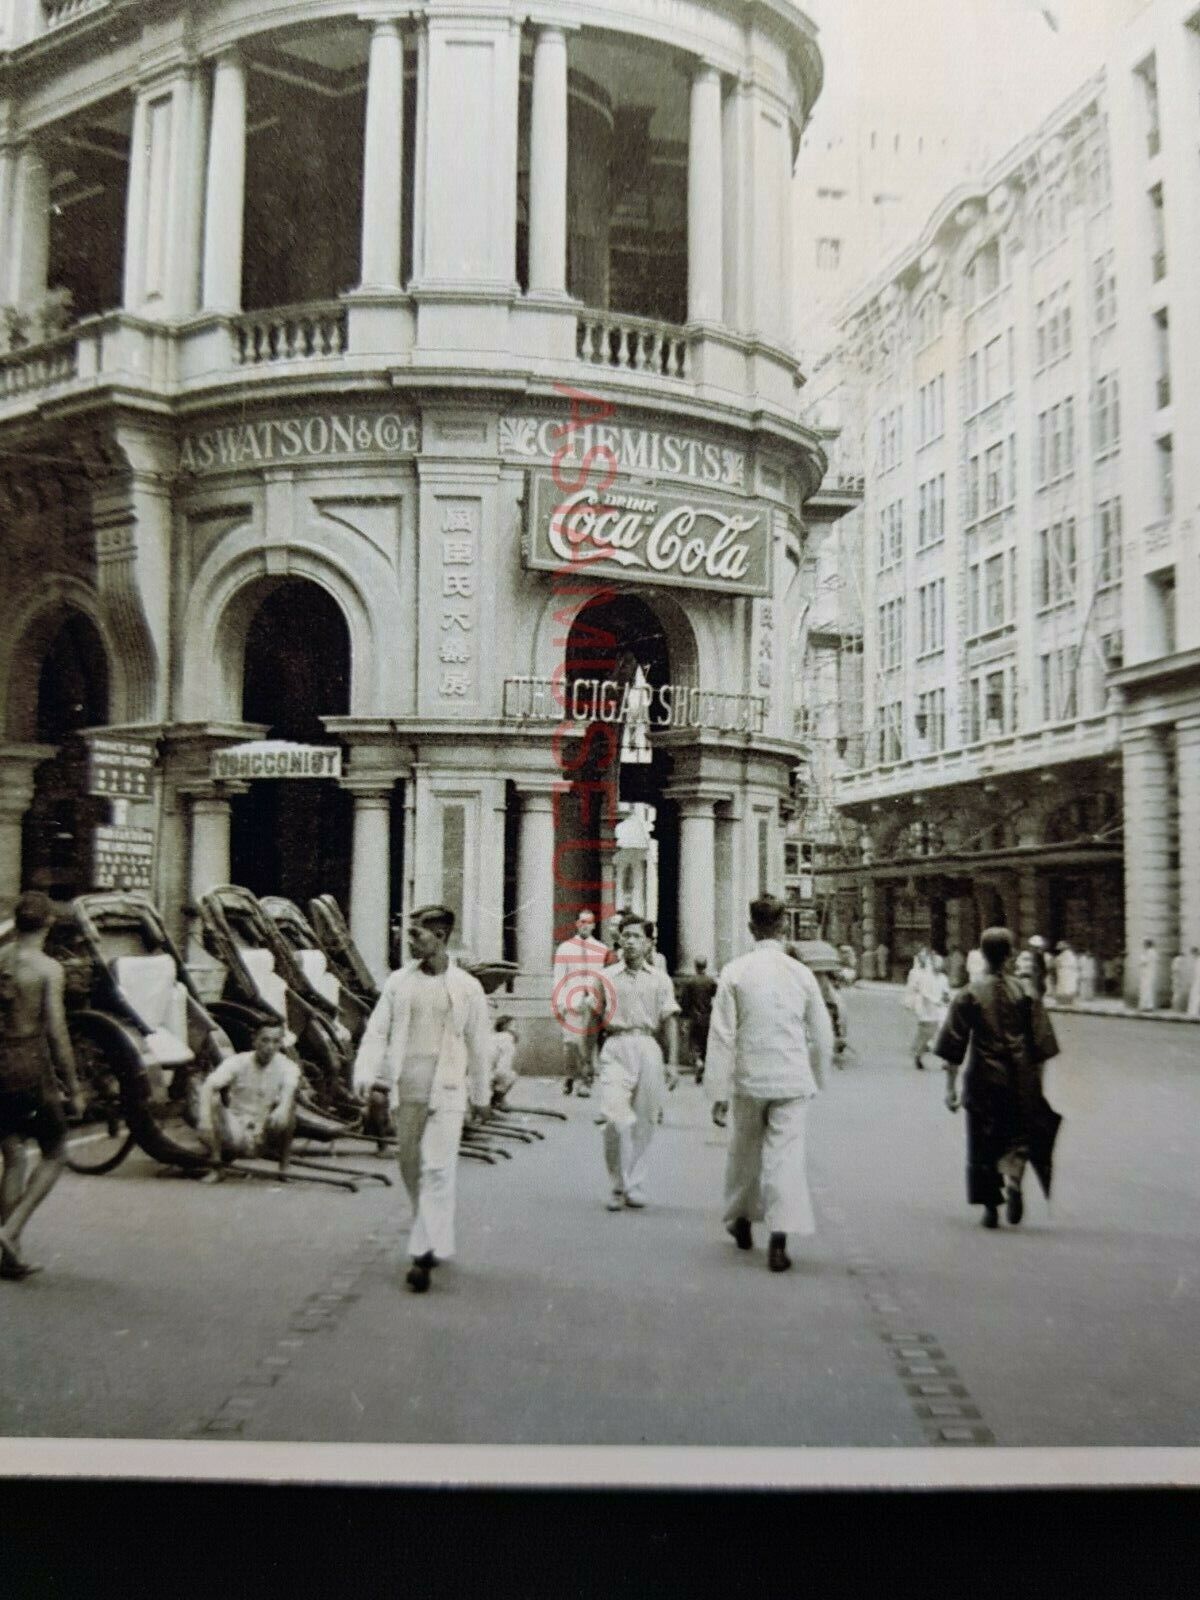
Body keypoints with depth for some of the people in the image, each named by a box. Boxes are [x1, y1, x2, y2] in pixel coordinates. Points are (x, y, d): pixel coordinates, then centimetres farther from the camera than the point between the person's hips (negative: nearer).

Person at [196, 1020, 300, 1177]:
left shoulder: (287, 1066, -8)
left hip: (265, 1136, 0)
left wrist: (282, 1108, -54)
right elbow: (208, 1086, -23)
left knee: (288, 1106, -26)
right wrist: (205, 1117, -41)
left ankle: (284, 1168, -12)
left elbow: (289, 1088, -31)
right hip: (236, 1132, 0)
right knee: (214, 1096, -26)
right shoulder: (237, 1062, -8)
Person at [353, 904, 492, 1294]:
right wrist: (366, 1074, -12)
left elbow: (479, 1043, 7)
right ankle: (435, 1238, 28)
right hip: (405, 1087, 3)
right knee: (410, 1166, 10)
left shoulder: (466, 987, 1)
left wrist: (481, 1096, 12)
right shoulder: (399, 982, 7)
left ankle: (425, 1252, -7)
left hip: (446, 1089, -3)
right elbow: (377, 1030, 4)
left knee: (437, 1168, -11)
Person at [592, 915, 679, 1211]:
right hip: (615, 1047, -1)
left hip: (649, 1049, 1)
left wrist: (671, 1063, 1)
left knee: (644, 1121, 3)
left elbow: (669, 1022, 8)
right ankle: (617, 1186, -1)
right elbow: (595, 1020, 14)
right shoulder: (606, 978, 11)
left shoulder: (660, 980, 11)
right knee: (615, 1117, -14)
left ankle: (636, 1185, 16)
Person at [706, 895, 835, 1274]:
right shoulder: (801, 973, -1)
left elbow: (722, 1037, -8)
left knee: (744, 1152, 18)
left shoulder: (735, 972, -6)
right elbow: (822, 1034, 7)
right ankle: (778, 1238, -8)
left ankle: (740, 1220, 36)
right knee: (786, 1156, 1)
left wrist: (719, 1092, -4)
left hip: (749, 1079, 0)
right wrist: (817, 1079, 21)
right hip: (792, 1081, 0)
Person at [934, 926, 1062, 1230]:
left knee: (984, 1143, 11)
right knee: (1018, 1137, 15)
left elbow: (953, 1048, -6)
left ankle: (990, 1207, 10)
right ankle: (1013, 1180, -11)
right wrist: (1038, 1085, 9)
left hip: (983, 1079, -1)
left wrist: (951, 1086, 0)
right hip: (1020, 1080, 1)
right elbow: (1041, 1046, 0)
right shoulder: (1025, 994, -3)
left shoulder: (968, 996, -6)